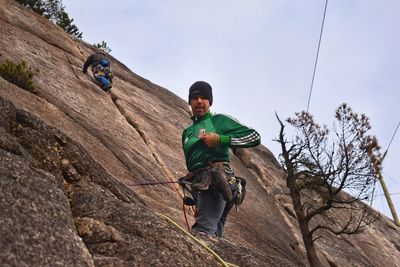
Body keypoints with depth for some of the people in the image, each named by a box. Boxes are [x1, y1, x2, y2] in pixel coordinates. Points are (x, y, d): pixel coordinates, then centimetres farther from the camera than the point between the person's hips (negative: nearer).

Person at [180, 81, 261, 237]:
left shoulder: (219, 121, 9)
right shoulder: (187, 133, 28)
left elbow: (254, 137, 1)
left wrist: (220, 139, -8)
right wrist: (188, 179, 14)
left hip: (216, 179, -7)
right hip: (200, 186, 7)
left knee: (202, 231, -28)